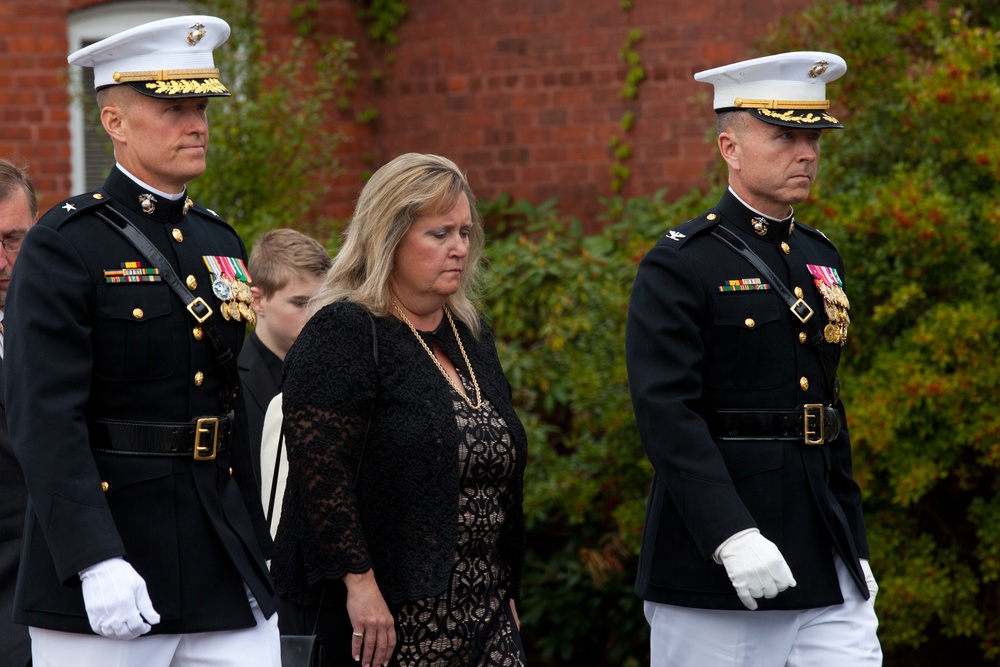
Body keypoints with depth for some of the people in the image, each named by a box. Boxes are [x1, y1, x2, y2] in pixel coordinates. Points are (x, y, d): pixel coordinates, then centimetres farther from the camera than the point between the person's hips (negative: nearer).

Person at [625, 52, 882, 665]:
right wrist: (732, 537, -26)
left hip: (825, 570, 6)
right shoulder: (678, 266, -8)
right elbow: (666, 414, -17)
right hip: (712, 572, -6)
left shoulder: (822, 259, 15)